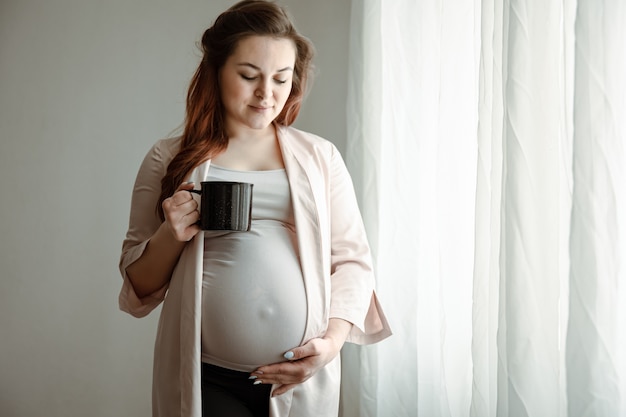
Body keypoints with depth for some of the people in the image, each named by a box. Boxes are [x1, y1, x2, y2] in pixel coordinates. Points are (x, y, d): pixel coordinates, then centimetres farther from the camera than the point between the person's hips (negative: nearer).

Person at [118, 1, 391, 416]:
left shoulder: (320, 157, 8)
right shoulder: (169, 160, 6)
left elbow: (352, 260, 7)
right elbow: (139, 289, 10)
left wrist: (334, 339, -8)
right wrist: (170, 237, -10)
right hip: (206, 381, -1)